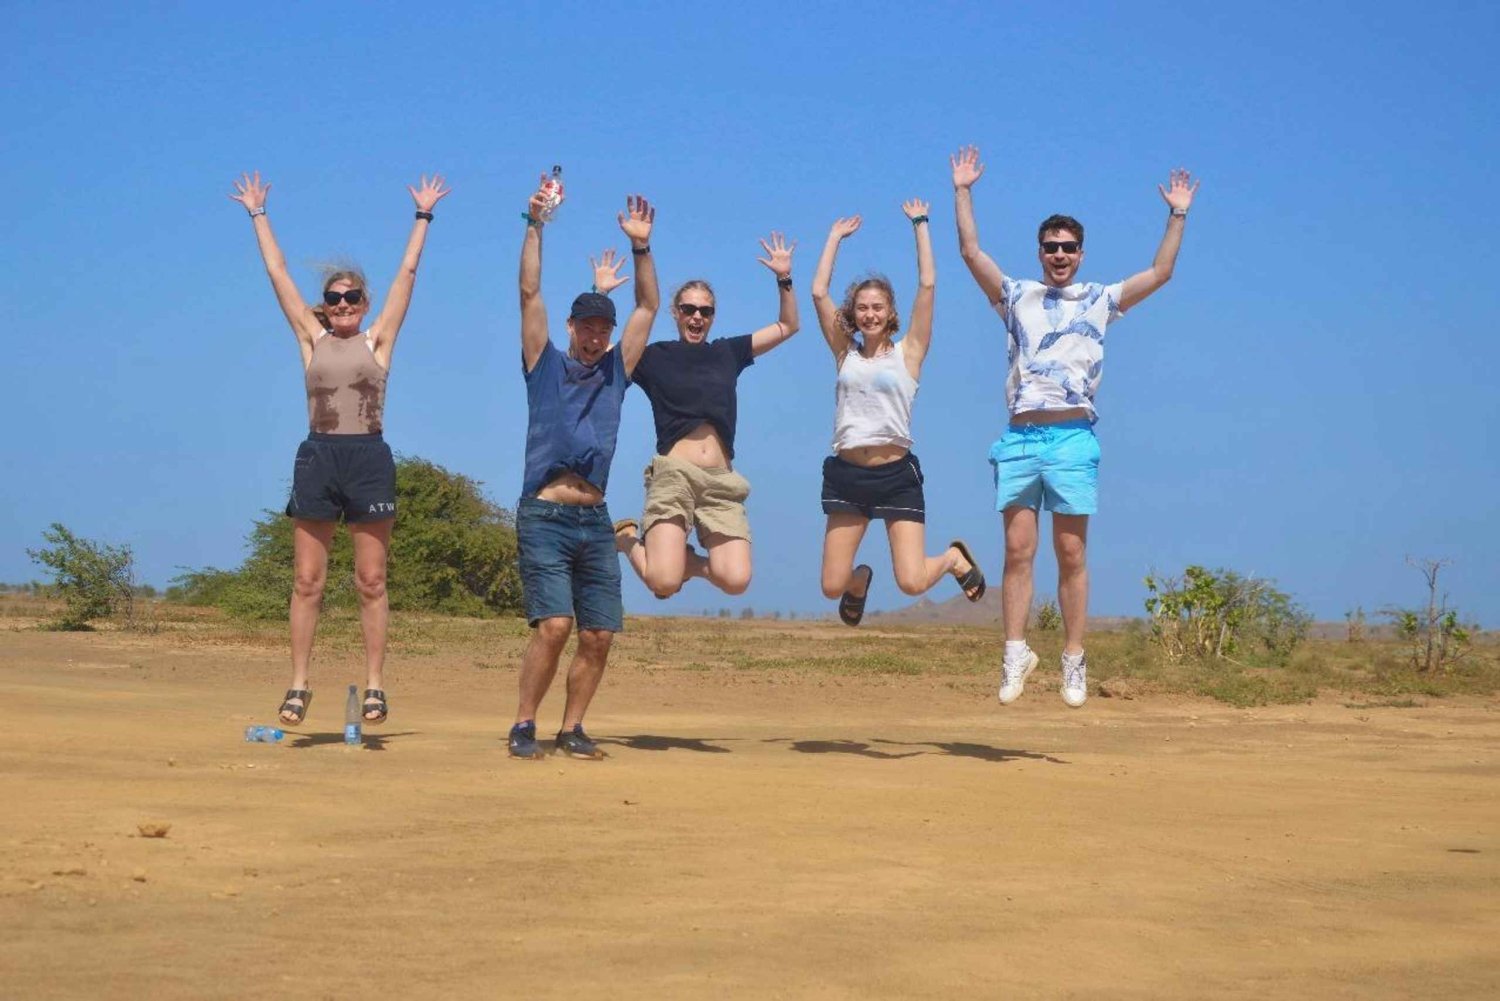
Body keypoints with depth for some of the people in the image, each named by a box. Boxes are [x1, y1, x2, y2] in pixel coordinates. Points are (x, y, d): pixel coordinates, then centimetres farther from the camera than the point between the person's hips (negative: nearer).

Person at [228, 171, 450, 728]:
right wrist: (258, 215, 17)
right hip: (318, 458, 1)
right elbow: (278, 274, 14)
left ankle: (374, 685, 4)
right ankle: (299, 685, 4)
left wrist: (423, 216, 11)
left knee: (371, 581, 1)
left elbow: (407, 273, 9)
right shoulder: (311, 338, 11)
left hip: (369, 458, -1)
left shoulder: (378, 339, 7)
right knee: (307, 580, 1)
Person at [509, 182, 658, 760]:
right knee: (554, 624, -17)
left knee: (599, 634, 0)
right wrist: (535, 226, -4)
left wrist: (641, 248, 6)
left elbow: (648, 307, 15)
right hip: (544, 517, -4)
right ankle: (523, 727, -4)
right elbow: (530, 293, 1)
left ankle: (572, 729, 13)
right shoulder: (546, 365, 8)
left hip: (595, 521, 4)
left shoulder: (614, 372, 16)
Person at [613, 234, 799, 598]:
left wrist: (784, 278, 13)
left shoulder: (728, 352, 18)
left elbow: (787, 326, 25)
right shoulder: (653, 356, 9)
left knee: (736, 581, -17)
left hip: (722, 480, 3)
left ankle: (690, 562, 16)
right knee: (664, 582, -20)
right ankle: (628, 538, 13)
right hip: (673, 475, -3)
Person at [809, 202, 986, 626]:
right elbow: (818, 292, 6)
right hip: (847, 473, 2)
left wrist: (920, 225, 5)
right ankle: (860, 579, 37)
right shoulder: (845, 354, 10)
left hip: (896, 473, -2)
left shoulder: (907, 352, 4)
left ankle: (955, 557, 23)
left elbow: (927, 285, -1)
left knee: (913, 583, -12)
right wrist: (836, 236, 13)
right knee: (832, 587, -1)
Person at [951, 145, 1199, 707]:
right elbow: (971, 252, 8)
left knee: (1071, 555, 0)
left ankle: (1074, 662, 3)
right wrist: (962, 192, 6)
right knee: (1018, 551, -3)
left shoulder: (1100, 301, 13)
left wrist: (1177, 216, 6)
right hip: (1020, 437, 1)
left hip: (1073, 438, -1)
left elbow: (1160, 273, 7)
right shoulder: (1017, 297, 14)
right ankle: (1015, 652, 0)